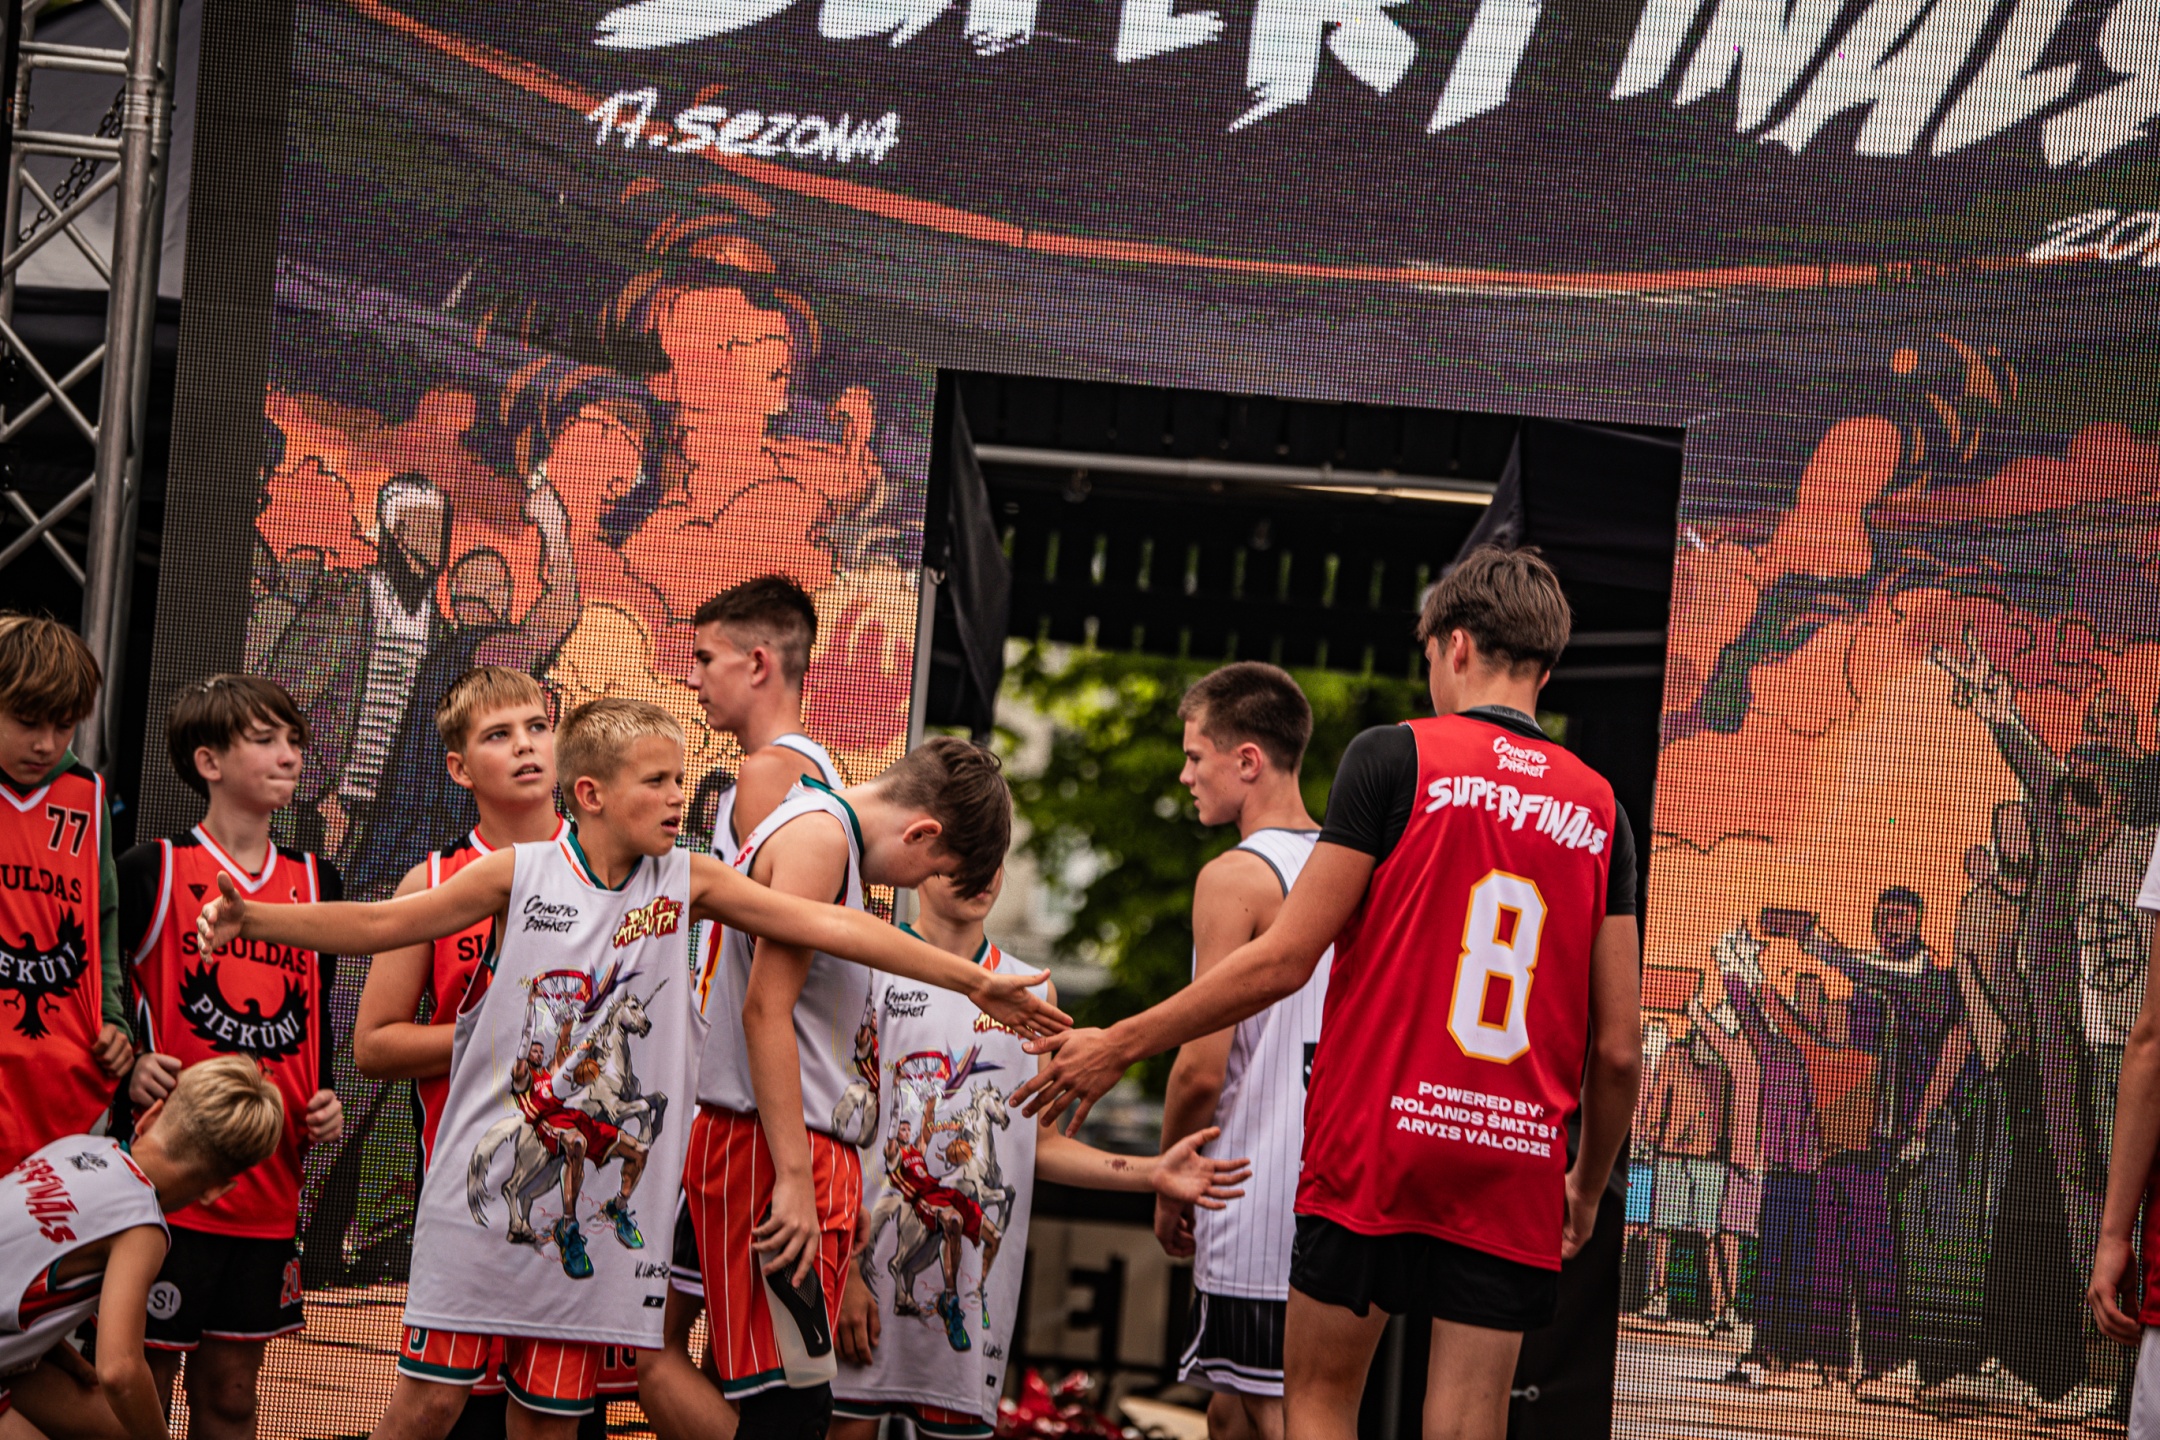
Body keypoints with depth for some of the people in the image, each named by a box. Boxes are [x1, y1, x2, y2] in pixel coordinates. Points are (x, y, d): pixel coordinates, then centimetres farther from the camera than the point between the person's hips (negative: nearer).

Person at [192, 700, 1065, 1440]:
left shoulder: (687, 883, 4)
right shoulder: (520, 875, -2)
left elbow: (826, 926, 3)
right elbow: (380, 926, 0)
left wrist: (969, 981, 0)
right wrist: (252, 922, -12)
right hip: (487, 1184, -2)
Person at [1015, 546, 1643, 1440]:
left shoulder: (1396, 757, -2)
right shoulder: (1598, 809, 9)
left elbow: (1285, 962, -5)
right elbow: (1619, 1049, 8)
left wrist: (1120, 1046, 4)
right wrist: (1590, 1183, 24)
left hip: (1373, 1142, -3)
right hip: (1515, 1167, 3)